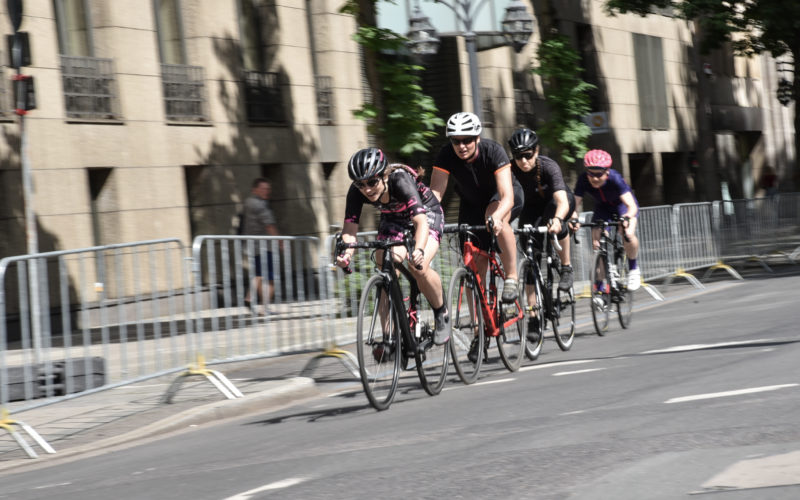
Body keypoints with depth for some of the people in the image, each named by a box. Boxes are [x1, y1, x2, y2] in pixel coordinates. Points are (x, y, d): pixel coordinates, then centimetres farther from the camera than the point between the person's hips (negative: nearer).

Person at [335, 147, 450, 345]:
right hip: (393, 219, 5)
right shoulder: (356, 192, -26)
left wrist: (419, 251, -67)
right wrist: (345, 254, -53)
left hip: (427, 213, -5)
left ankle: (442, 314, 0)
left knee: (419, 268, -26)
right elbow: (350, 227, -31)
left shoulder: (400, 180, -39)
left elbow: (421, 221, -48)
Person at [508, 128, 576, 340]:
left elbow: (562, 201, -47)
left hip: (559, 201, -3)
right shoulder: (511, 167, -27)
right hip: (533, 205, 3)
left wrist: (557, 219, -67)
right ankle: (533, 316, -5)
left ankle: (566, 267, -17)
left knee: (554, 218, -39)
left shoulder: (548, 166, -34)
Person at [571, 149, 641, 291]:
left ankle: (633, 269, -5)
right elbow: (575, 204, -30)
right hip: (602, 208, 3)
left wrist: (627, 218, -65)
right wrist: (573, 219, -52)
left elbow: (632, 206, -44)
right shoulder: (583, 180, -28)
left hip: (622, 205, -3)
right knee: (597, 244, -13)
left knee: (628, 234, -31)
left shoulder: (615, 179, -37)